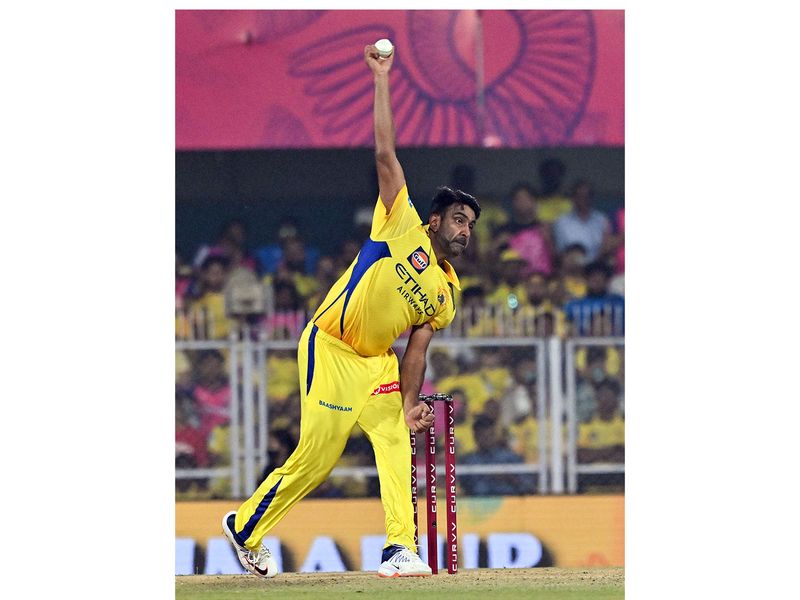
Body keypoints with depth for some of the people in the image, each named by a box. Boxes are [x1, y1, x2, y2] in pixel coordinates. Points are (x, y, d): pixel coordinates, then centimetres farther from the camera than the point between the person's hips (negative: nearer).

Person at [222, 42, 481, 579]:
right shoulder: (405, 226, -5)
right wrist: (382, 80, -11)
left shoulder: (446, 293, 10)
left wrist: (410, 403, -7)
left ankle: (400, 550, -18)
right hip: (329, 350, -6)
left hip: (375, 362, 6)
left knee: (396, 440, -13)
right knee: (318, 455, -8)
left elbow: (416, 351, 8)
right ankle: (245, 526, 11)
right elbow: (385, 154, -9)